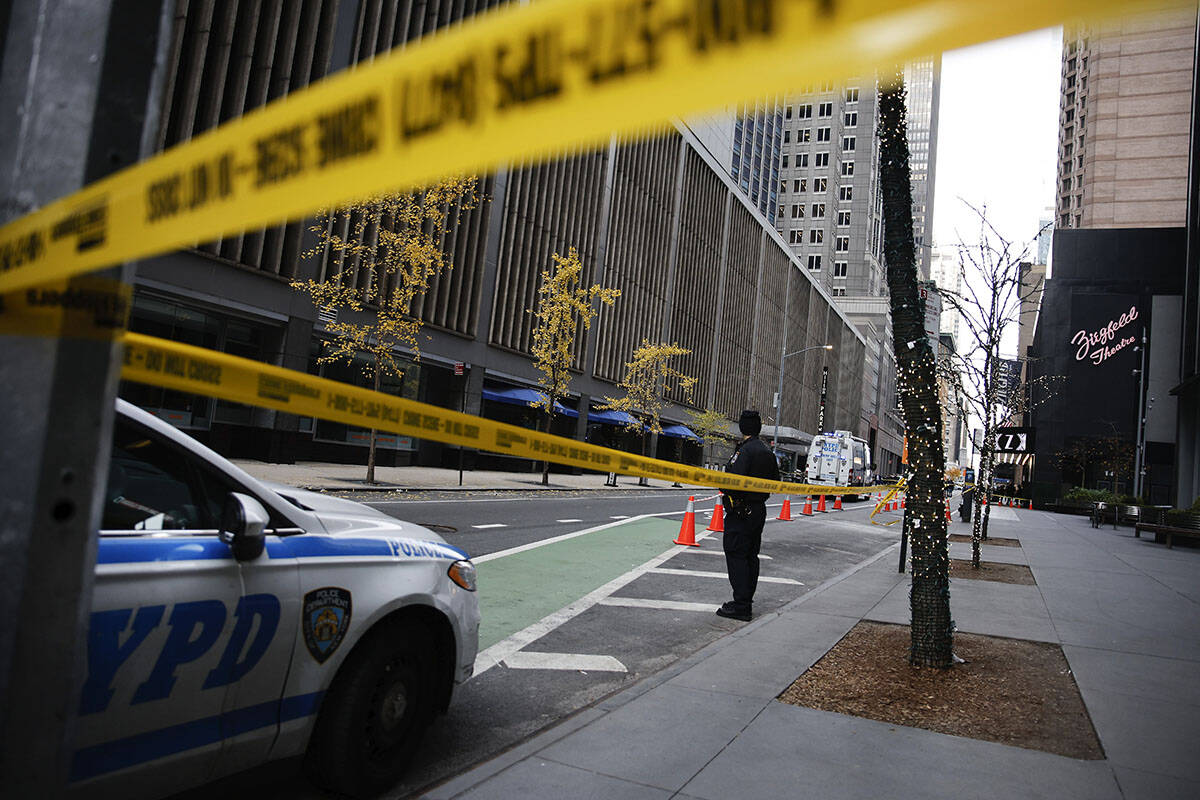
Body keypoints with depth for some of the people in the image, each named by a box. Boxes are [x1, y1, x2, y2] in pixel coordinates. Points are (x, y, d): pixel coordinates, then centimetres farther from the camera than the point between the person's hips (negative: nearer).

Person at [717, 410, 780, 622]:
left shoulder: (744, 450, -16)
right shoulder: (768, 453, 11)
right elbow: (775, 482, 17)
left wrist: (723, 489, -8)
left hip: (741, 511, -9)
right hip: (759, 509, 9)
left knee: (736, 556, -6)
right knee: (751, 556, 15)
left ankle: (741, 606, -7)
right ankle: (746, 600, 23)